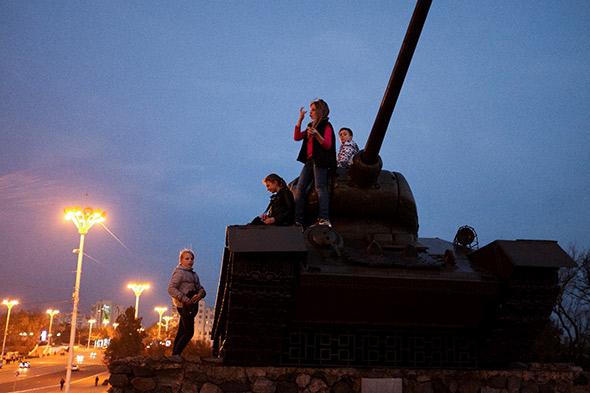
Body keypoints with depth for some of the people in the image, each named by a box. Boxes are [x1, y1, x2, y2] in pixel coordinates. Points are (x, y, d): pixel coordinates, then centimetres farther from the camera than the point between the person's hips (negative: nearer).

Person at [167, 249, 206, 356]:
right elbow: (171, 289, -17)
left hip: (192, 306, 9)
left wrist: (200, 294, -9)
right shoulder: (179, 272, -7)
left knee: (181, 332, 10)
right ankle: (175, 355, -7)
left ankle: (174, 354, 15)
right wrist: (185, 299, -23)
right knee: (189, 332, -11)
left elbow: (200, 288, 16)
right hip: (184, 306, -9)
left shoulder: (194, 274, 20)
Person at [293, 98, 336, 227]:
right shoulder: (311, 126, 22)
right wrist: (300, 119, 9)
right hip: (309, 161, 8)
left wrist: (316, 134, -27)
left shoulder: (326, 126, -2)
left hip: (320, 161, -8)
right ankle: (297, 220, 1)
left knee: (320, 187, -17)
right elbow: (297, 137, 16)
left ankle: (324, 219, -23)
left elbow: (327, 145, -11)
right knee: (299, 188, 1)